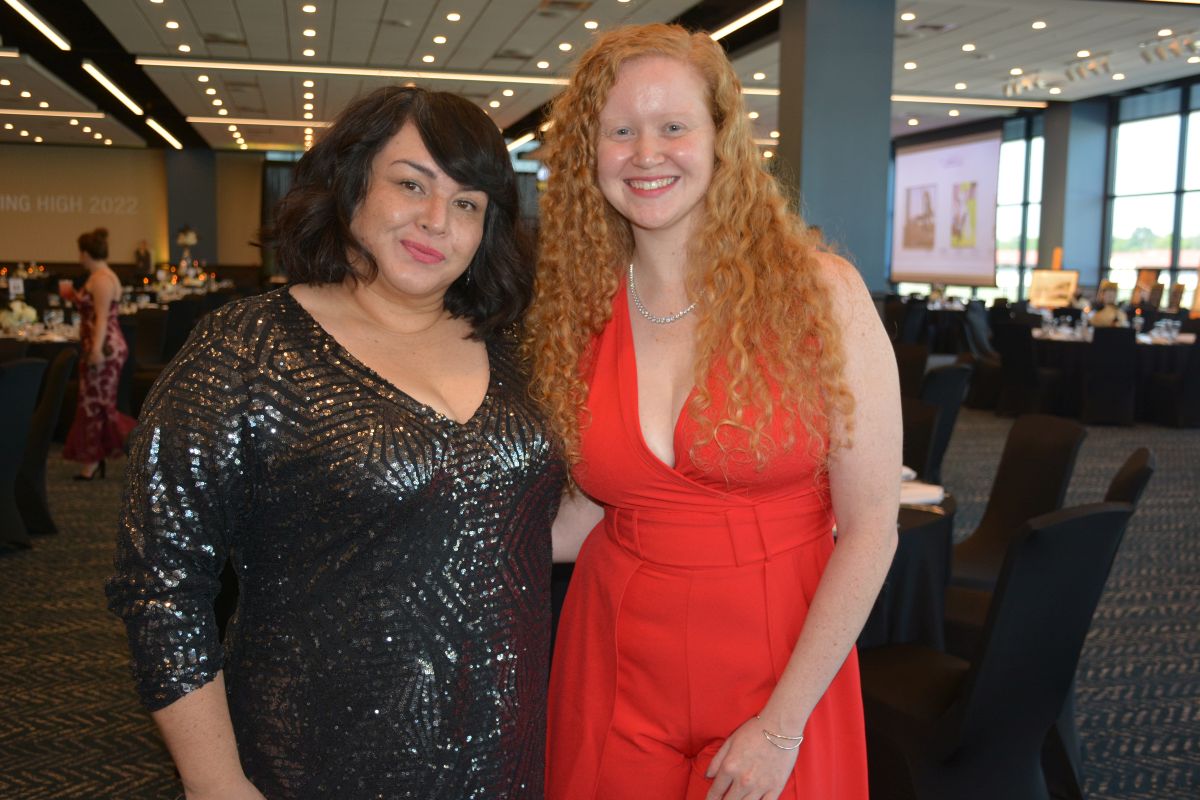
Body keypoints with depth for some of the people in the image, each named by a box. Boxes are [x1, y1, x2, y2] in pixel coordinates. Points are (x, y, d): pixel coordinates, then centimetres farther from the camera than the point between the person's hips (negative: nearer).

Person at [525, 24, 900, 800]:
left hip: (783, 671, -2)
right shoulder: (578, 312, -2)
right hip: (615, 678, 3)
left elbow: (870, 528, -11)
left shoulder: (819, 292, -11)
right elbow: (590, 511, 5)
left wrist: (783, 723, -12)